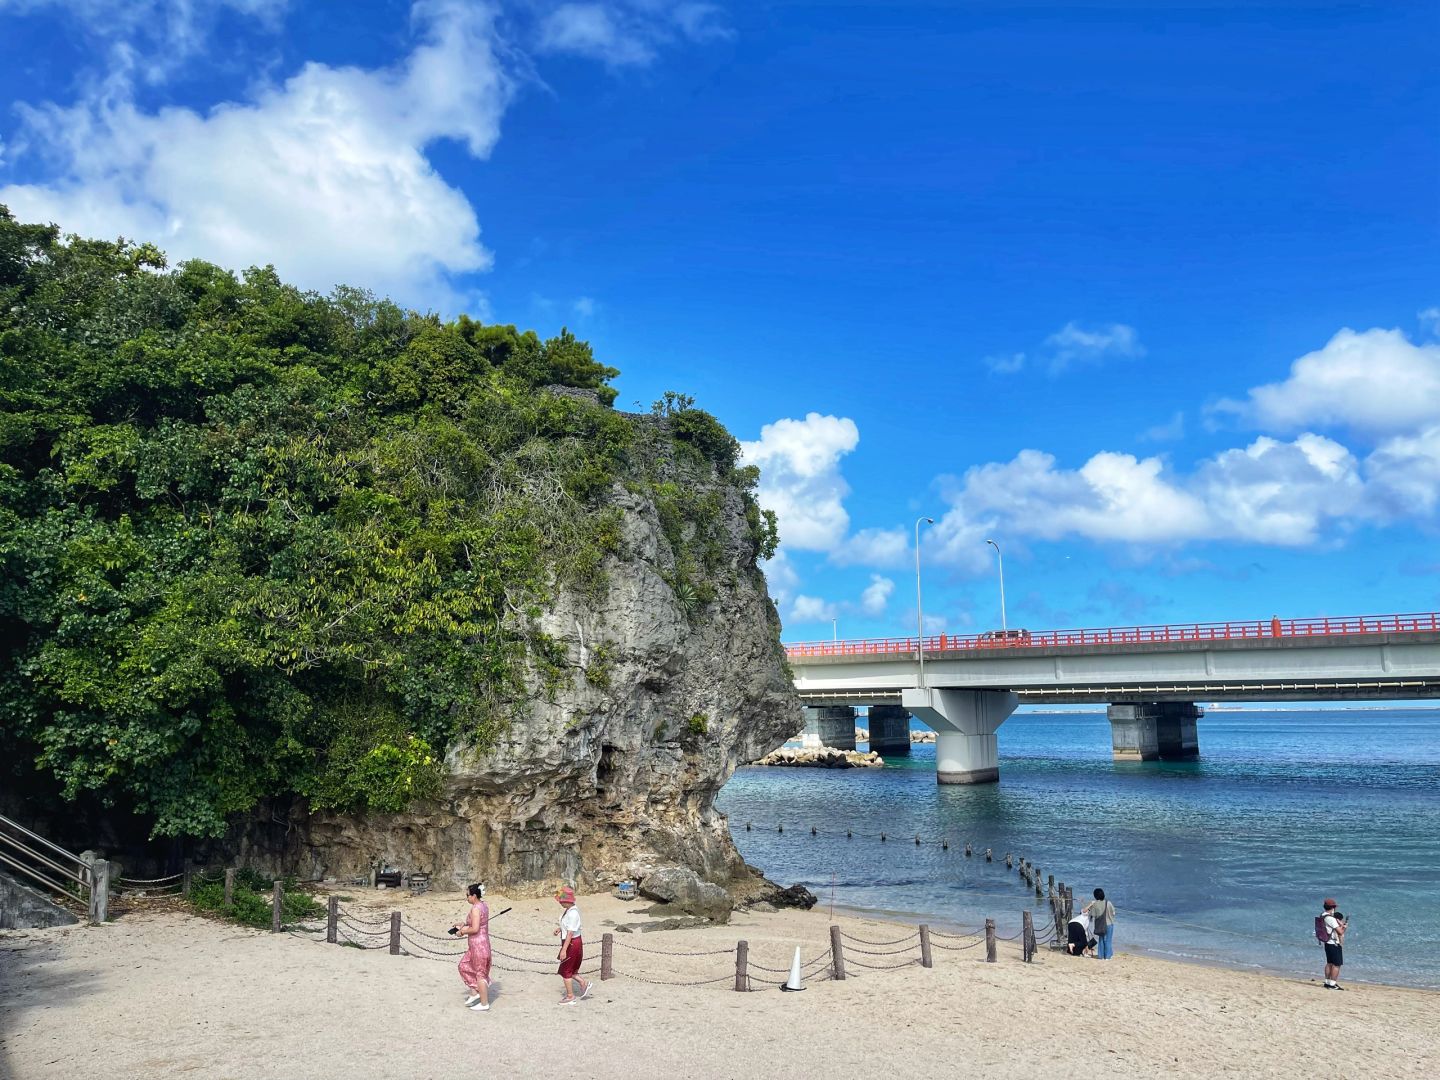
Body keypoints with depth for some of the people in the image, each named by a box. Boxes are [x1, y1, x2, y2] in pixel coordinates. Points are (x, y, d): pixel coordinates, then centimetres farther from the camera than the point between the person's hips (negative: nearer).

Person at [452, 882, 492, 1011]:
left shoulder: (475, 909, -21)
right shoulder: (483, 906, 9)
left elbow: (475, 929, -25)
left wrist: (463, 932, -10)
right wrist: (464, 924, 14)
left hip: (478, 944, -10)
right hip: (482, 943, 10)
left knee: (480, 973, 1)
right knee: (464, 966, 21)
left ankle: (484, 1004, 10)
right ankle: (474, 993, 25)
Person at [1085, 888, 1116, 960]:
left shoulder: (1094, 904, -10)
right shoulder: (1108, 903, -14)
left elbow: (1092, 914, -6)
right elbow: (1113, 913, -4)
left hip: (1099, 925, 2)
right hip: (1108, 924, -2)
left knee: (1101, 940, 16)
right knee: (1107, 940, 8)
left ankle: (1101, 955, 17)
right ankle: (1107, 956, 11)